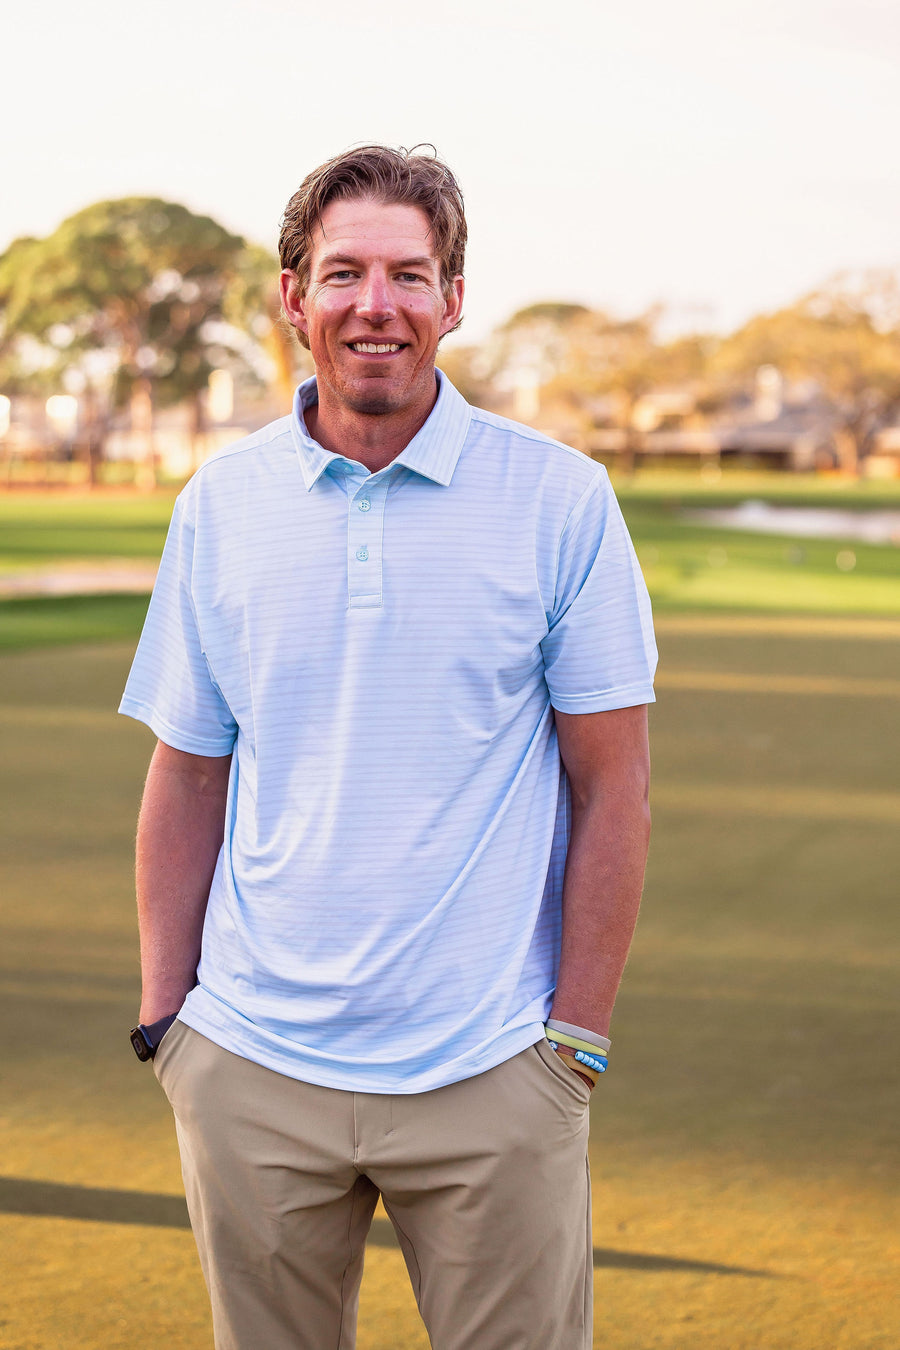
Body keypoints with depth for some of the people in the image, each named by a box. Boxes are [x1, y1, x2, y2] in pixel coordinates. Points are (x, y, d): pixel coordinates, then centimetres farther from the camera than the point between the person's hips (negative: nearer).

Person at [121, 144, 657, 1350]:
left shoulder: (561, 501, -3)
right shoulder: (221, 504, 4)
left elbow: (611, 790, -2)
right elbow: (188, 783, 9)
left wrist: (576, 1043, -5)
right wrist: (163, 1017, 5)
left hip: (487, 1076, -2)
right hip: (253, 1070, 2)